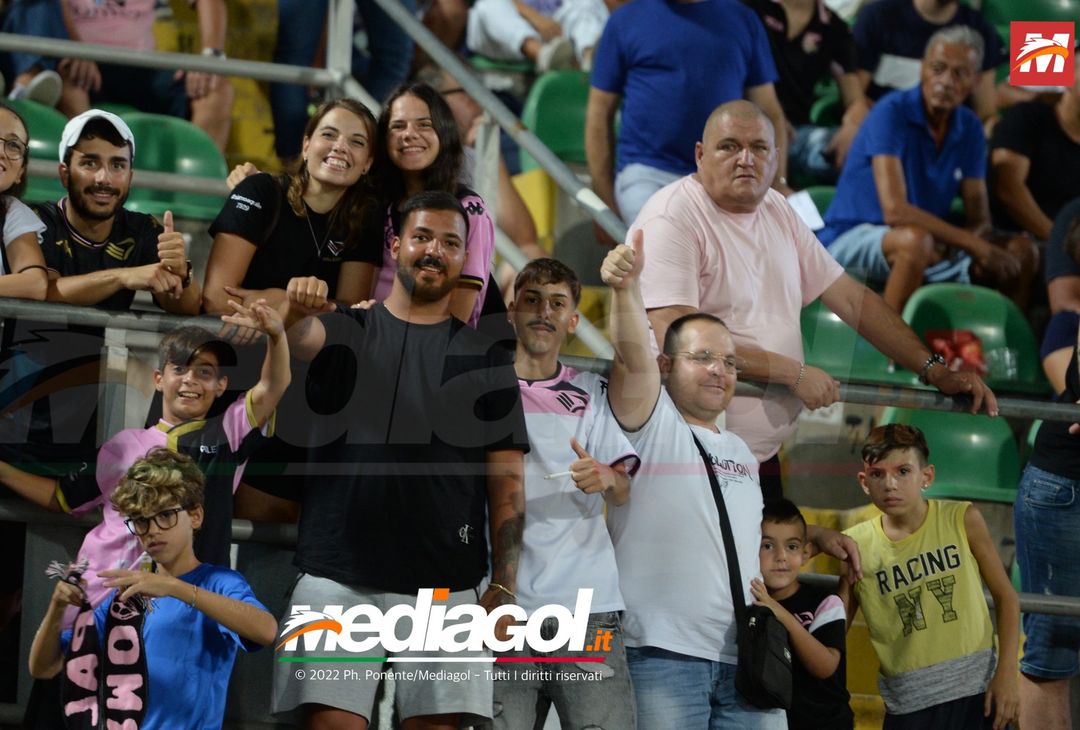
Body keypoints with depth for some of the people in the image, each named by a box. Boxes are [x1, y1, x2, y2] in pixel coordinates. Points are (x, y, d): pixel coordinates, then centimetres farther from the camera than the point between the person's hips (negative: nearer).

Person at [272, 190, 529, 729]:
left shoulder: (486, 358, 11)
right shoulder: (345, 331, 11)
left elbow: (506, 482, 8)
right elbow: (298, 332, -14)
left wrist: (504, 585, -2)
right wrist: (294, 307, -38)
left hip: (445, 584, 1)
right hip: (337, 577, -1)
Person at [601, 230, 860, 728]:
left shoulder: (740, 453, 24)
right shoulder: (652, 424, 1)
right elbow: (634, 356, -17)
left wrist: (816, 534, 26)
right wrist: (625, 288, -33)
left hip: (745, 658, 7)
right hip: (663, 650, -7)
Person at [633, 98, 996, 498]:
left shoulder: (776, 211, 12)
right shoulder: (673, 220, -12)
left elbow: (851, 299, 17)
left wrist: (934, 370, 9)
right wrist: (794, 373, -18)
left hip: (767, 455, 8)